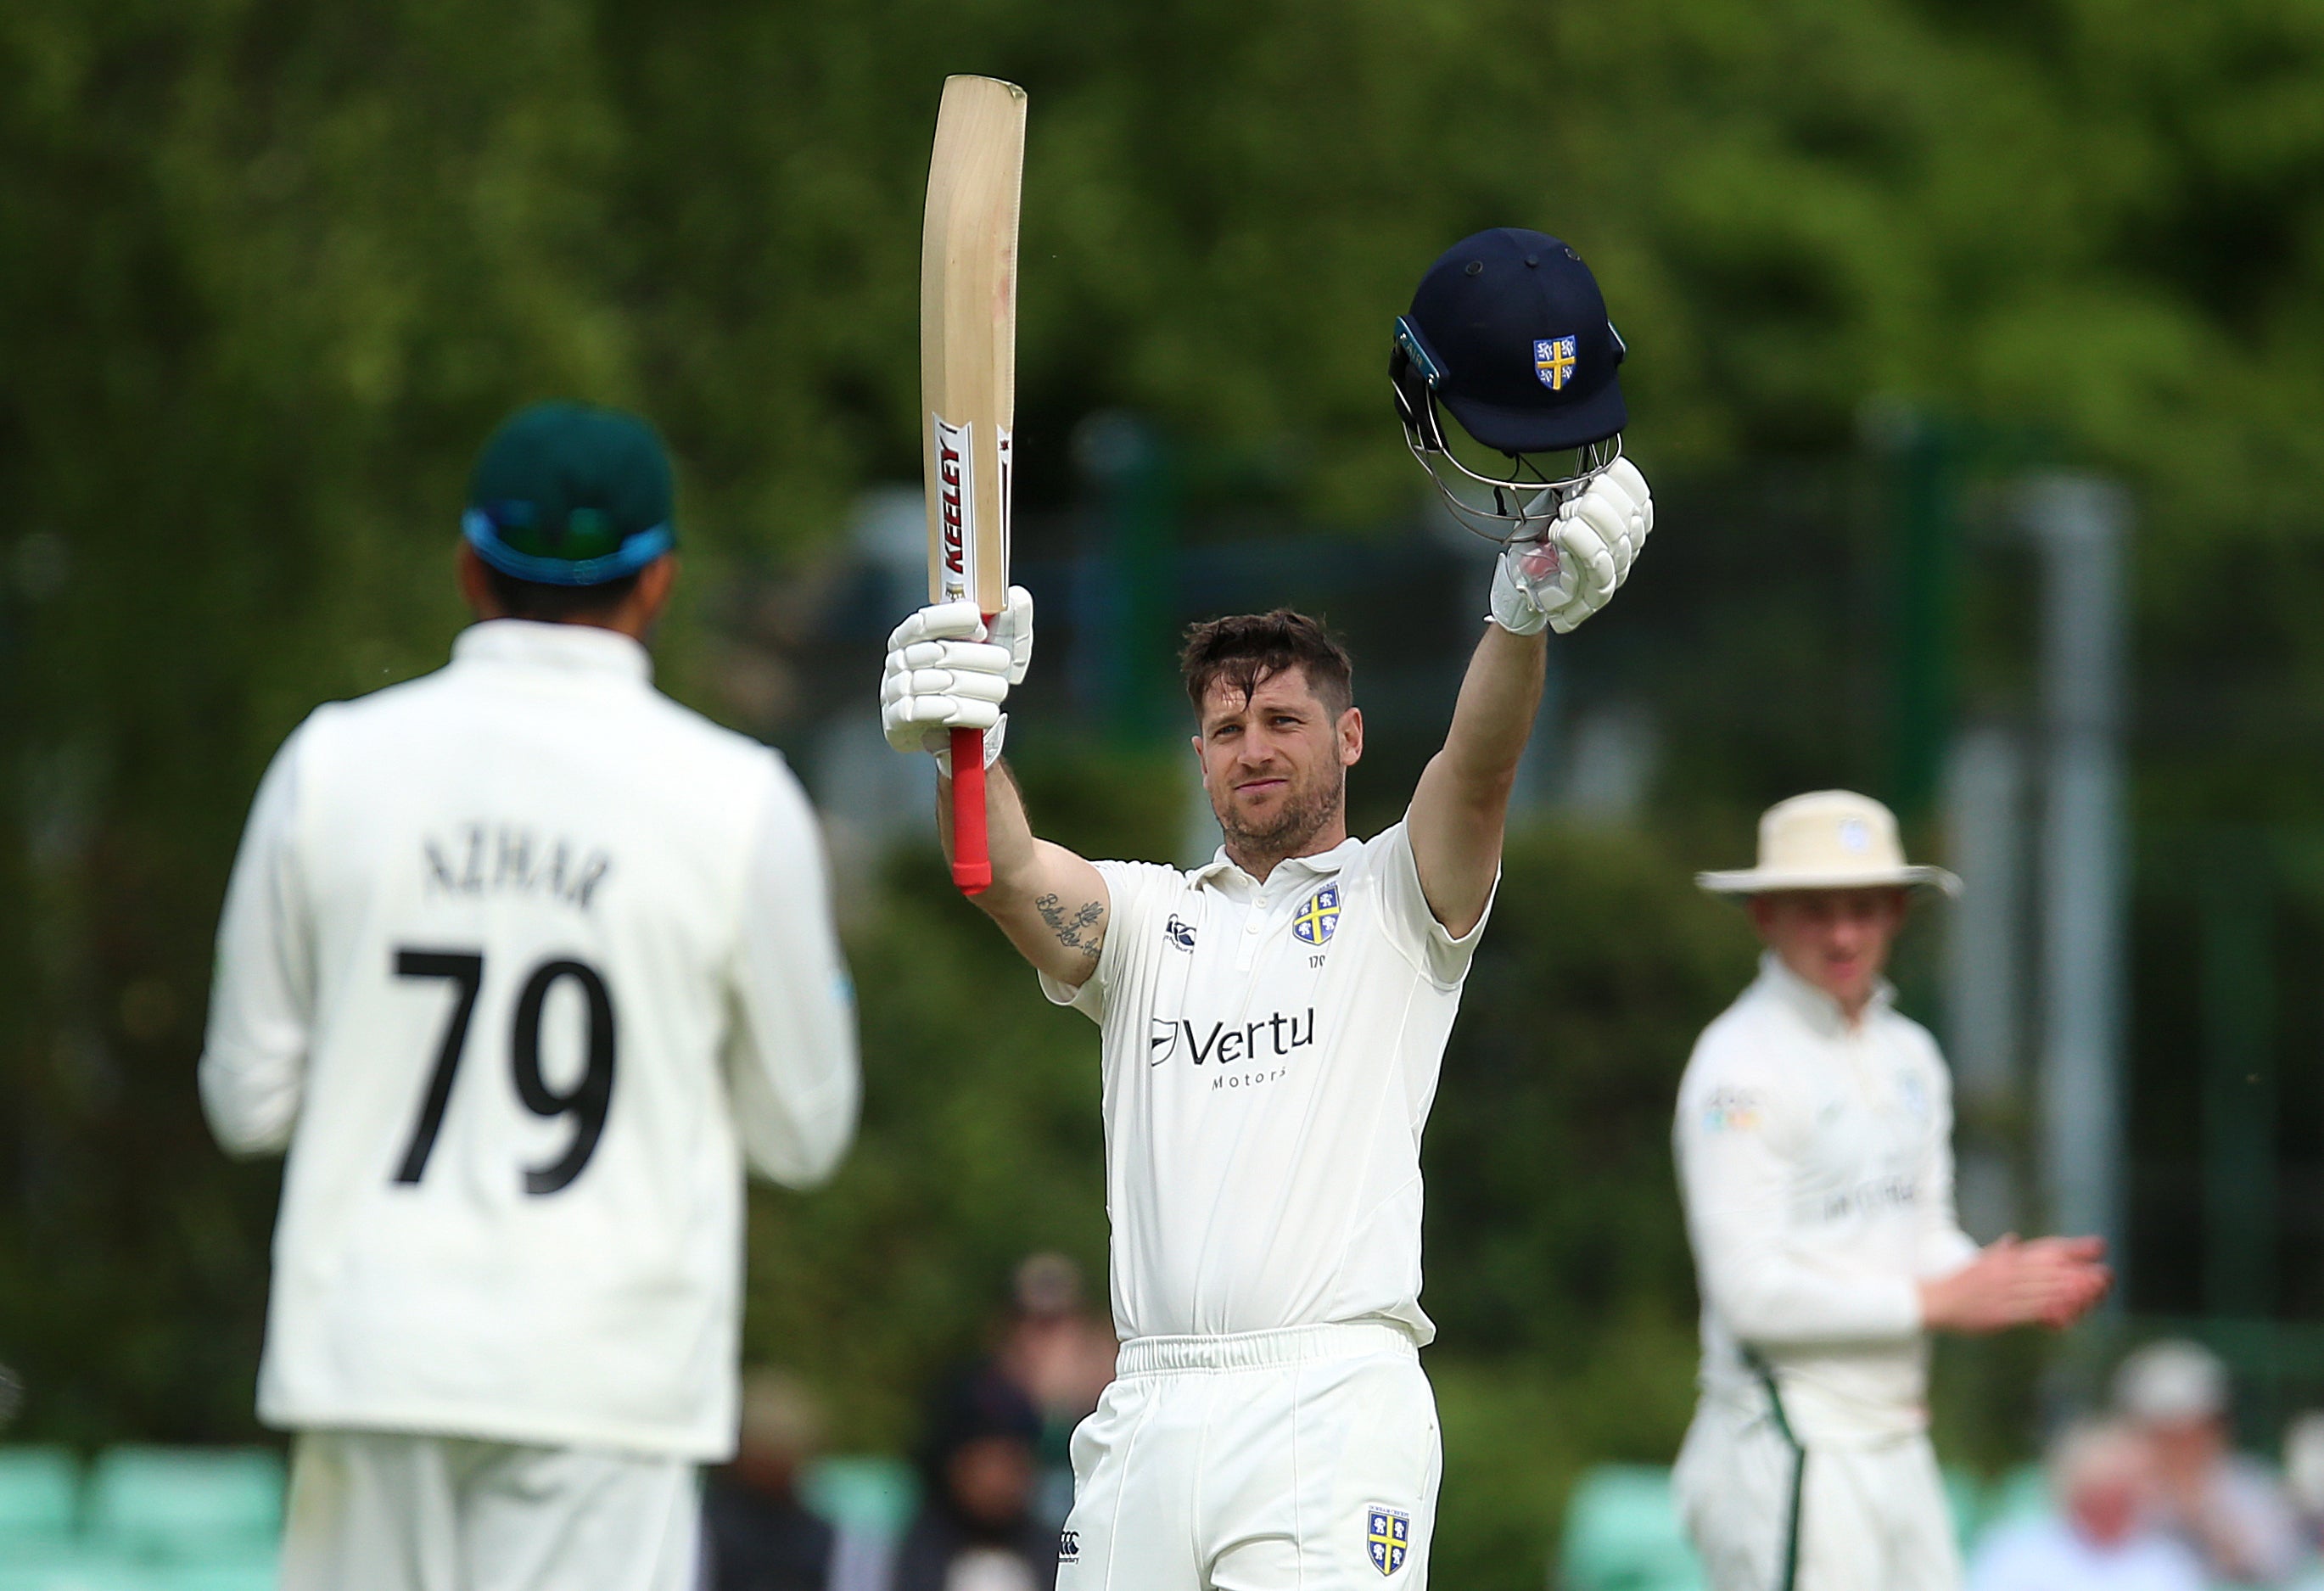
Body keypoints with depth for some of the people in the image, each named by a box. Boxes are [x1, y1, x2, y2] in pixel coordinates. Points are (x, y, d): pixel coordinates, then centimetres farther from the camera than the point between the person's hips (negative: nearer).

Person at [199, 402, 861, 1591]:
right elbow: (801, 1135, 5)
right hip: (604, 1380, -3)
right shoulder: (737, 800, -3)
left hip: (369, 1356, 3)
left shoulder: (332, 764, 2)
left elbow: (250, 1100, 6)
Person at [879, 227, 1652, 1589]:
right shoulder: (1144, 915, 20)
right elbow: (1013, 872, -1)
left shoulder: (1400, 902, 11)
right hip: (1148, 1414, 4)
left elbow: (1478, 769, -9)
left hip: (1334, 1411, -4)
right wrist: (963, 739, -25)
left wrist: (1529, 614, -31)